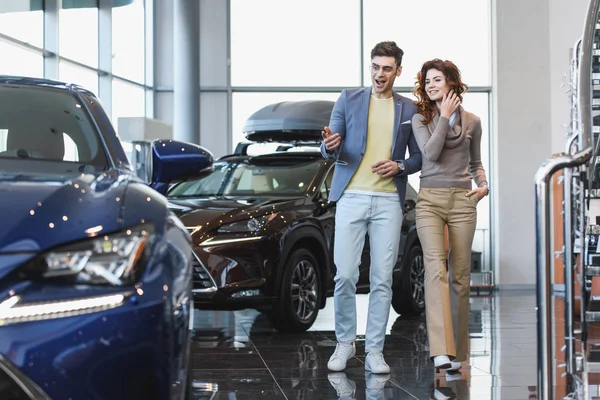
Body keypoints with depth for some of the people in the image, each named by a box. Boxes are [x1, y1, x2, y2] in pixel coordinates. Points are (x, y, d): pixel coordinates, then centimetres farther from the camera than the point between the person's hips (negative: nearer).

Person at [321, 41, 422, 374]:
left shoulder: (409, 109, 11)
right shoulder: (349, 99, 8)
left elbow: (419, 157, 14)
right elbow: (331, 150, 4)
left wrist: (399, 166, -7)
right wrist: (330, 146, -20)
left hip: (389, 201, 1)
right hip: (351, 197, -1)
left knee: (382, 279, 0)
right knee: (345, 275, -4)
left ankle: (374, 350, 7)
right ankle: (345, 343, 13)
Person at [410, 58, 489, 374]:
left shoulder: (471, 121, 11)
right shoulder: (420, 119, 7)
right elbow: (430, 153, -9)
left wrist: (483, 185, 4)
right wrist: (445, 117, -6)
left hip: (462, 201, 2)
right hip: (430, 200, -2)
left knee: (460, 275, 3)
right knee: (436, 268, -18)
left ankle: (456, 350, 12)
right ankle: (441, 350, -29)